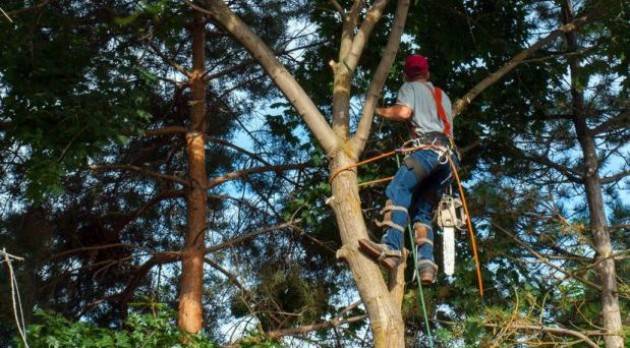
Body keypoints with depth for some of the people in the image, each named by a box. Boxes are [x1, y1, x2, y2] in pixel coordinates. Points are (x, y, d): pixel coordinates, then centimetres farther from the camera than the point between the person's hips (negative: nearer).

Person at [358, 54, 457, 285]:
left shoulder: (410, 87, 15)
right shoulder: (442, 95, 37)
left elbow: (404, 112, -4)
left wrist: (381, 111, 11)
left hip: (428, 147, -7)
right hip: (447, 154, 7)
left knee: (398, 190, -24)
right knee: (423, 212, 4)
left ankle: (391, 249, -46)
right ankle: (426, 266, -16)